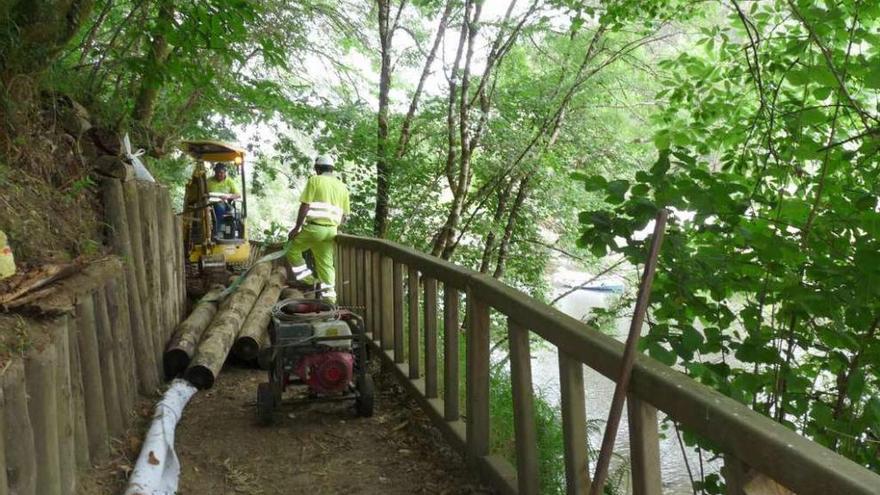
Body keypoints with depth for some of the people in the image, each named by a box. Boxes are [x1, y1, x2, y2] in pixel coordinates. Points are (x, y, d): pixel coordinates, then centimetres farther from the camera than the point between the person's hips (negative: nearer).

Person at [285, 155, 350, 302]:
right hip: (331, 230, 5)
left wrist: (297, 227, -5)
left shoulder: (314, 180, -2)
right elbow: (344, 215, 13)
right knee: (326, 263, 10)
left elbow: (305, 206, -9)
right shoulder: (342, 187, 14)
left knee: (292, 250, 16)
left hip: (313, 227, -5)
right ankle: (329, 296, 5)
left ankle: (307, 279, 10)